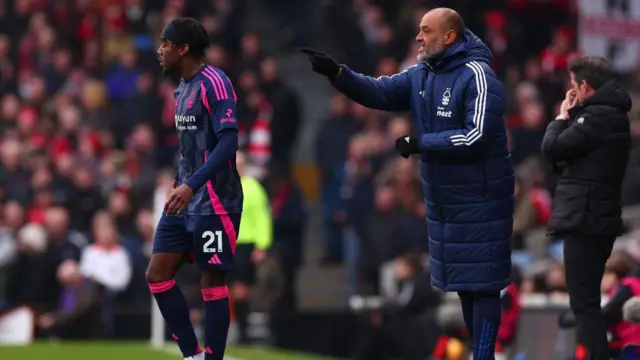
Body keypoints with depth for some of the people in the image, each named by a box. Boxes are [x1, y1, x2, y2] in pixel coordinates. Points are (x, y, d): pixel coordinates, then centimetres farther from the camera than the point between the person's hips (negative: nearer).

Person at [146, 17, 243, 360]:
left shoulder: (214, 83, -15)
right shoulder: (183, 88, 13)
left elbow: (228, 142, -23)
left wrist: (192, 185, -30)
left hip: (214, 201, -9)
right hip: (186, 199, 9)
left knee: (212, 281, -3)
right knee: (157, 274, 5)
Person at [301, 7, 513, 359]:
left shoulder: (476, 76, -15)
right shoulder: (422, 75, 10)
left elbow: (477, 137, -22)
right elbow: (379, 92, 8)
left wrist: (420, 143, -17)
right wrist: (336, 73, -7)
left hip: (478, 201, -8)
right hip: (442, 200, 8)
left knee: (481, 284, -7)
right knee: (462, 283, 13)